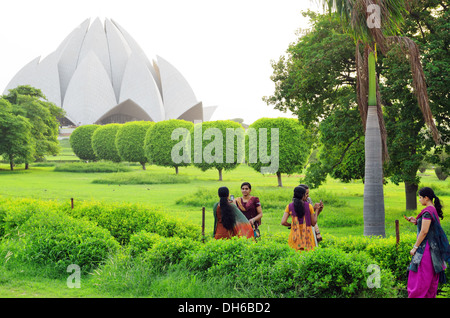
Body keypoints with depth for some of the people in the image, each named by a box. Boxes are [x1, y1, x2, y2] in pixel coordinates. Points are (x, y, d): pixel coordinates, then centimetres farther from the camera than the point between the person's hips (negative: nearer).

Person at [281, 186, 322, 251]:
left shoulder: (289, 206, 0)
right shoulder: (309, 206, -4)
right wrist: (316, 209, 10)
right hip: (307, 234, -1)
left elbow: (283, 222, -8)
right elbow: (313, 223, 2)